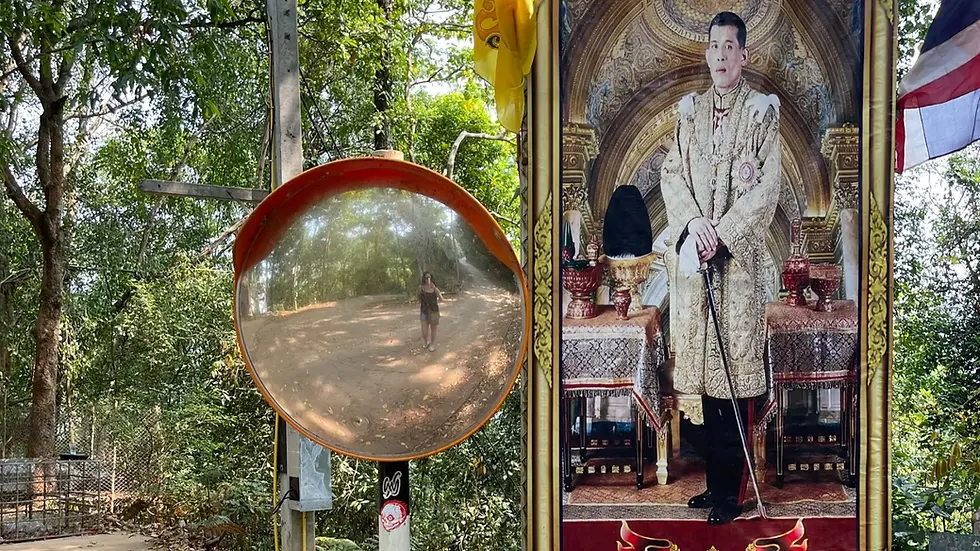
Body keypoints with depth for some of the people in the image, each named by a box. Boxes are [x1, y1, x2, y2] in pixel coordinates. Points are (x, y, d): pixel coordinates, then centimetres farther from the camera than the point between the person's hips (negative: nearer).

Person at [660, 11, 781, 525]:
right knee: (705, 368, 8)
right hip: (695, 251, 5)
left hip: (738, 256, -5)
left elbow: (767, 187, -7)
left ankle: (731, 492, 2)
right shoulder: (691, 110, 13)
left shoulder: (761, 111, -2)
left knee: (734, 370, -5)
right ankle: (714, 480, 17)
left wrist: (722, 232, -14)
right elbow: (671, 173, 9)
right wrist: (693, 221, -8)